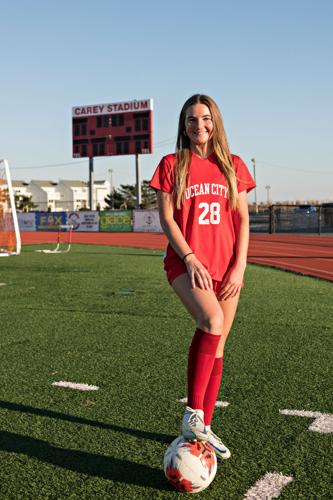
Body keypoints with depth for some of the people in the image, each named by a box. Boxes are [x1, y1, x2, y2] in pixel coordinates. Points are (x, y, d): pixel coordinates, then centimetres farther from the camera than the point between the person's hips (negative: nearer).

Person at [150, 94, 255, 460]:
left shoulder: (233, 166, 10)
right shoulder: (172, 164, 3)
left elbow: (242, 219, 8)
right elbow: (166, 218, -3)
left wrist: (239, 265, -3)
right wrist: (190, 259, -14)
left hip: (226, 266, 4)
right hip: (186, 262, -4)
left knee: (217, 346, 6)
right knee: (212, 322, -29)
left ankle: (204, 427, 19)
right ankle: (192, 414, -16)